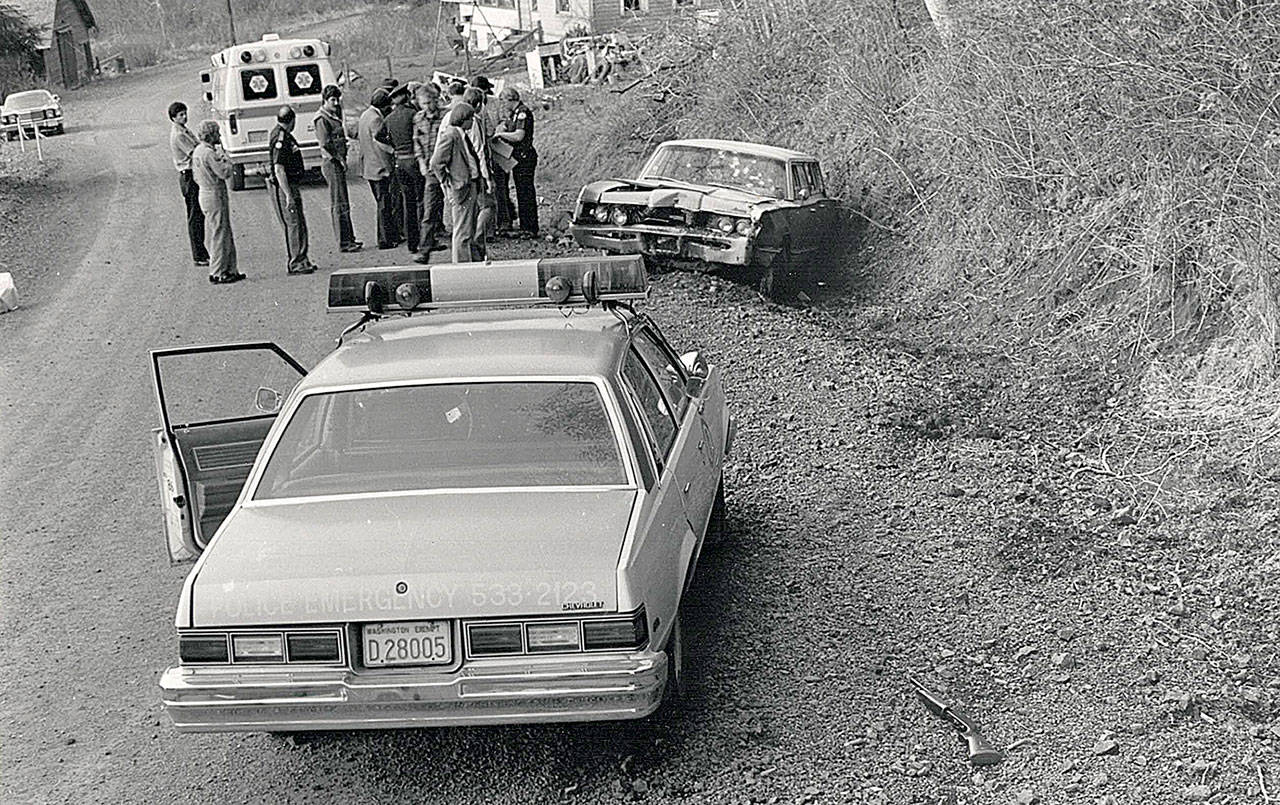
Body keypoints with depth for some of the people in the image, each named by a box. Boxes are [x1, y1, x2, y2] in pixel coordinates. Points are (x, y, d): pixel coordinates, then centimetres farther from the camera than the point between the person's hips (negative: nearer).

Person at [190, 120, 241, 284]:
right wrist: (224, 156, -6)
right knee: (219, 235, -4)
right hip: (215, 195, -10)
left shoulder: (197, 151, 12)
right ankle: (218, 273, 0)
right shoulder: (209, 153, -19)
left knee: (226, 235, 15)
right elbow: (225, 172, -22)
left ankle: (230, 270, 20)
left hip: (204, 192, 10)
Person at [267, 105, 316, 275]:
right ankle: (295, 264, -3)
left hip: (292, 184, 10)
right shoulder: (280, 140, -20)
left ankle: (302, 260, 21)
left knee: (300, 224, 14)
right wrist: (288, 195, -26)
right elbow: (279, 169, -24)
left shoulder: (285, 135, 12)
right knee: (292, 224, -7)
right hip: (283, 187, -10)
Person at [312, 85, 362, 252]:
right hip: (331, 163, -10)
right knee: (339, 204, -7)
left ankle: (348, 238, 23)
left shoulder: (334, 116, 16)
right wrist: (339, 159, -15)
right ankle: (343, 243, -5)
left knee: (343, 203, 15)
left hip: (338, 163, 10)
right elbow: (325, 145, -18)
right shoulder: (322, 119, -13)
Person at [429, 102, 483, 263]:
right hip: (460, 189, -10)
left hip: (471, 187, 10)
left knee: (470, 231, 16)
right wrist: (448, 183, -16)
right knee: (462, 232, -4)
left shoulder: (462, 135, 14)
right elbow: (436, 163, -19)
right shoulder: (450, 135, -15)